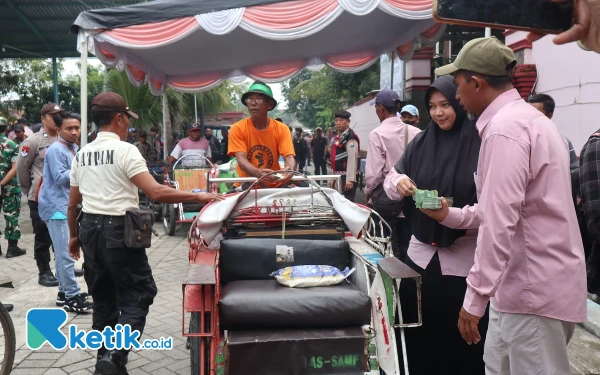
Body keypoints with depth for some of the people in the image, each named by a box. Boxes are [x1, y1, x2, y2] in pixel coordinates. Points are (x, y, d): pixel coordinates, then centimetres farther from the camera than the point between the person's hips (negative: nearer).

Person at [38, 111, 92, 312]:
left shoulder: (74, 149, 14)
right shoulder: (55, 150, -14)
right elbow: (60, 178, -20)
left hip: (67, 205, 9)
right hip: (56, 207, -9)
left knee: (63, 253, 14)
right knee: (66, 254, -9)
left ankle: (65, 292, 22)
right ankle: (72, 296, -4)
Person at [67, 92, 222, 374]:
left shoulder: (81, 154, 8)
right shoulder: (125, 150, -12)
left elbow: (72, 204, 14)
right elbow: (156, 193, -22)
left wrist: (74, 236, 27)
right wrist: (199, 196, -17)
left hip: (90, 229, 7)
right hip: (118, 230, -7)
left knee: (103, 300, 17)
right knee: (136, 296, 3)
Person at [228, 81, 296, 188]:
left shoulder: (281, 129, -4)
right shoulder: (238, 128, -8)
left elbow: (289, 157, -12)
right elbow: (241, 160, -17)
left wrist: (290, 170, -36)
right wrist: (259, 174, -38)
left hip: (274, 186, 2)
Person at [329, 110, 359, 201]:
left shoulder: (351, 137, -15)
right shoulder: (337, 137, 15)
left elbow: (352, 159, -22)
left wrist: (350, 179, -27)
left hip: (347, 177, -10)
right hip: (339, 176, 10)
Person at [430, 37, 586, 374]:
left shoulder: (504, 128, -18)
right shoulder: (527, 118, 15)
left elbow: (500, 223, -25)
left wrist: (475, 297, -21)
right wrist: (451, 215, 15)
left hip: (536, 288, -10)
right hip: (526, 282, 10)